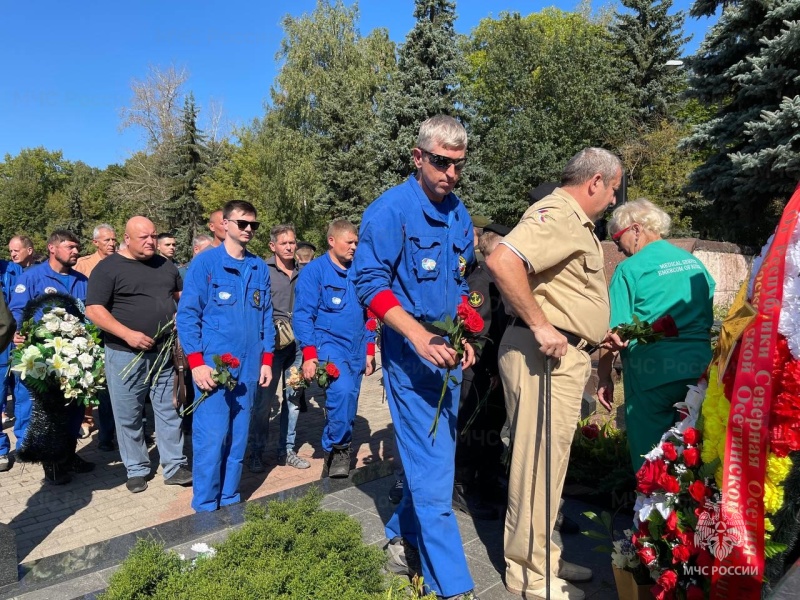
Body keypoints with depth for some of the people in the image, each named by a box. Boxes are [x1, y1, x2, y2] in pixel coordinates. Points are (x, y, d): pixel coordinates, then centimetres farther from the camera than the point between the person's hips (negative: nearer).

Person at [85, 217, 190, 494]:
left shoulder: (165, 265, 10)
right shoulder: (108, 268, -5)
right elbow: (94, 310, -11)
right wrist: (128, 334, -21)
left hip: (165, 352, 4)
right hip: (126, 355, -4)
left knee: (169, 411, 8)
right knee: (128, 416, 7)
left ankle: (175, 466, 18)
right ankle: (136, 470, 23)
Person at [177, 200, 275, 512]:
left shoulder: (260, 268, 9)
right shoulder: (205, 262, -3)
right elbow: (187, 314, -6)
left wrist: (266, 360, 8)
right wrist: (196, 362, -13)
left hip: (248, 367, 4)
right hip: (212, 364, -4)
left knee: (238, 438, 12)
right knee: (211, 438, -2)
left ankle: (229, 501, 26)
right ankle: (205, 507, 15)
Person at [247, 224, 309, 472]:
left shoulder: (302, 272, 8)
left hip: (298, 344, 4)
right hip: (271, 342, -4)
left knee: (293, 398, 11)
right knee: (263, 400, 0)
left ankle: (286, 451, 24)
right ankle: (256, 453, 15)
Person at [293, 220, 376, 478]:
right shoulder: (314, 271, -5)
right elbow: (302, 315, -8)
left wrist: (369, 351, 12)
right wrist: (309, 355, -15)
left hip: (356, 350, 6)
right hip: (328, 344, -6)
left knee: (347, 401, 9)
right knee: (342, 391, -27)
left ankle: (332, 448, 28)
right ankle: (339, 448, -6)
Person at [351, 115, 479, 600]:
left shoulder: (460, 215, 11)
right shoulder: (390, 210, -11)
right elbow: (371, 283, -16)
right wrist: (419, 337, -27)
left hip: (448, 351, 8)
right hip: (411, 351, -7)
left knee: (436, 459, 16)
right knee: (432, 468, -5)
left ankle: (403, 539, 37)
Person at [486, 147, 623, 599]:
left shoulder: (579, 223, 20)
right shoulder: (556, 215, -14)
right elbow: (502, 261, -30)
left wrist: (596, 332, 18)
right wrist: (540, 325, -27)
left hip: (567, 356, 11)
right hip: (544, 355, -11)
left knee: (551, 459, 18)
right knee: (539, 461, -1)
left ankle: (544, 553, 34)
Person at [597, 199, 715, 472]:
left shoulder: (630, 269, -9)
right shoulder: (695, 263, 10)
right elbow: (708, 321, 18)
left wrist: (604, 377, -3)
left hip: (652, 372, -6)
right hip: (698, 370, 6)